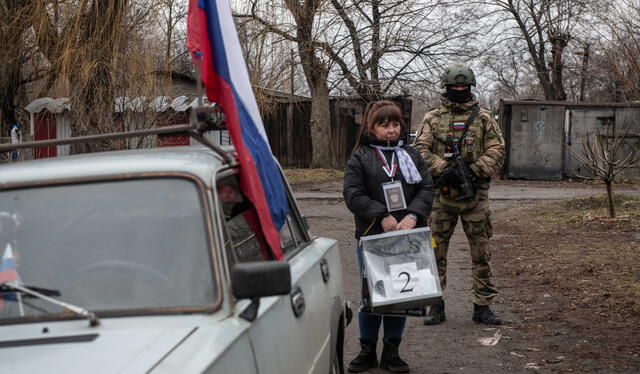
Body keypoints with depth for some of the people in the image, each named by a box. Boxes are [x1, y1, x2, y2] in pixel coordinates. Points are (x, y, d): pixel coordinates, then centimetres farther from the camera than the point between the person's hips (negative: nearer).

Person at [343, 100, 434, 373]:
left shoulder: (411, 155, 10)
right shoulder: (360, 158, 1)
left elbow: (426, 188, 3)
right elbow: (352, 194, -8)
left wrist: (413, 215, -15)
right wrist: (382, 217, -18)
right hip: (372, 238, -2)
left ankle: (391, 352, 20)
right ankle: (367, 350, 21)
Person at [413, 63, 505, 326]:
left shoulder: (483, 118, 7)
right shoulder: (433, 119, 7)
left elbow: (496, 151, 1)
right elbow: (420, 149, -2)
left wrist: (474, 172, -13)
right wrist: (442, 169, -16)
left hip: (475, 194, 0)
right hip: (442, 193, 0)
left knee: (481, 252, 4)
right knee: (436, 250, 3)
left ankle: (483, 306, 12)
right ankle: (436, 305, 11)